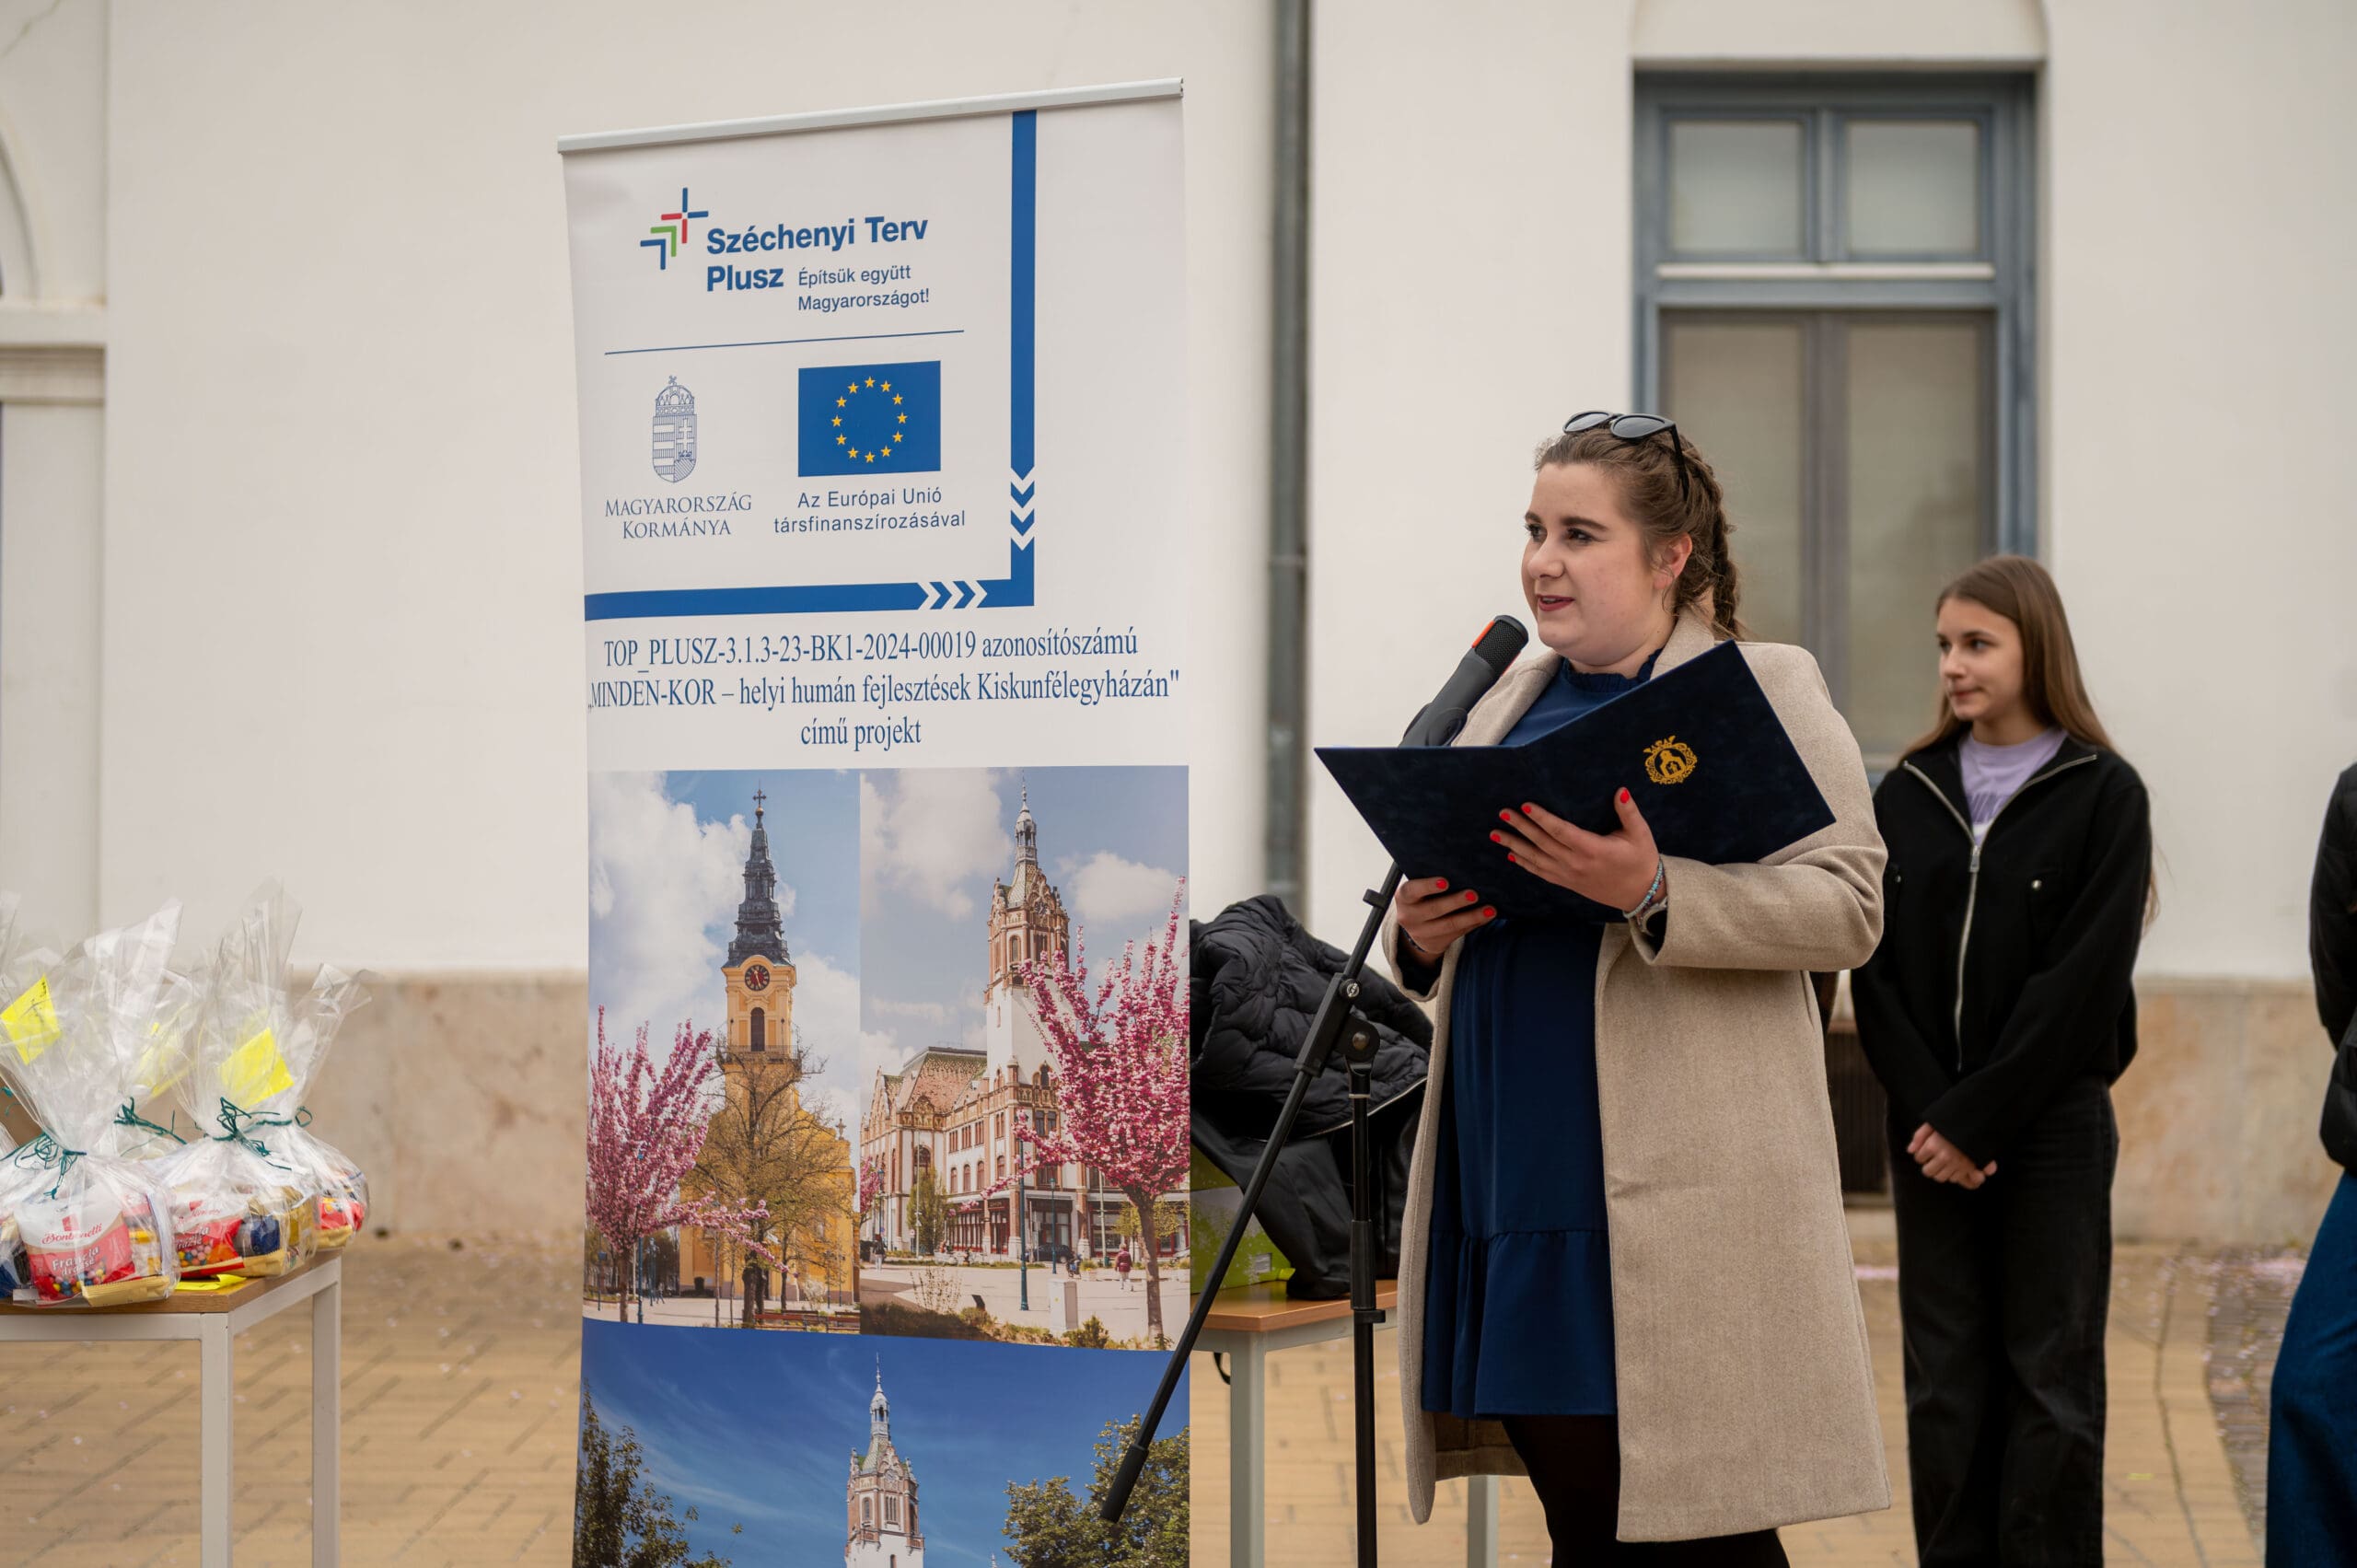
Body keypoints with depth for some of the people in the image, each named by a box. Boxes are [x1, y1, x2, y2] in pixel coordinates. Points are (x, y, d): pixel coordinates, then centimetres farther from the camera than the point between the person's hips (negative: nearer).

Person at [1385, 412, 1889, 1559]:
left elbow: (1848, 905, -11)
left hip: (1677, 1194, -6)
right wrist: (1420, 932, 2)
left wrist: (1654, 892, -23)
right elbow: (1437, 899, 26)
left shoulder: (1763, 690, -1)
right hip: (1515, 1169, 6)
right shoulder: (1508, 702, 18)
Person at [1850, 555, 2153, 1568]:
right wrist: (1925, 1110, -10)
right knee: (1942, 1381, 6)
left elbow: (2083, 981, -10)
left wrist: (1977, 1120, -14)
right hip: (1927, 1132, 3)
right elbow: (1874, 968, 3)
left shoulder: (2102, 795, -4)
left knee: (2051, 1379, 2)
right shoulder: (1907, 795, 8)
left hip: (2051, 1129, -3)